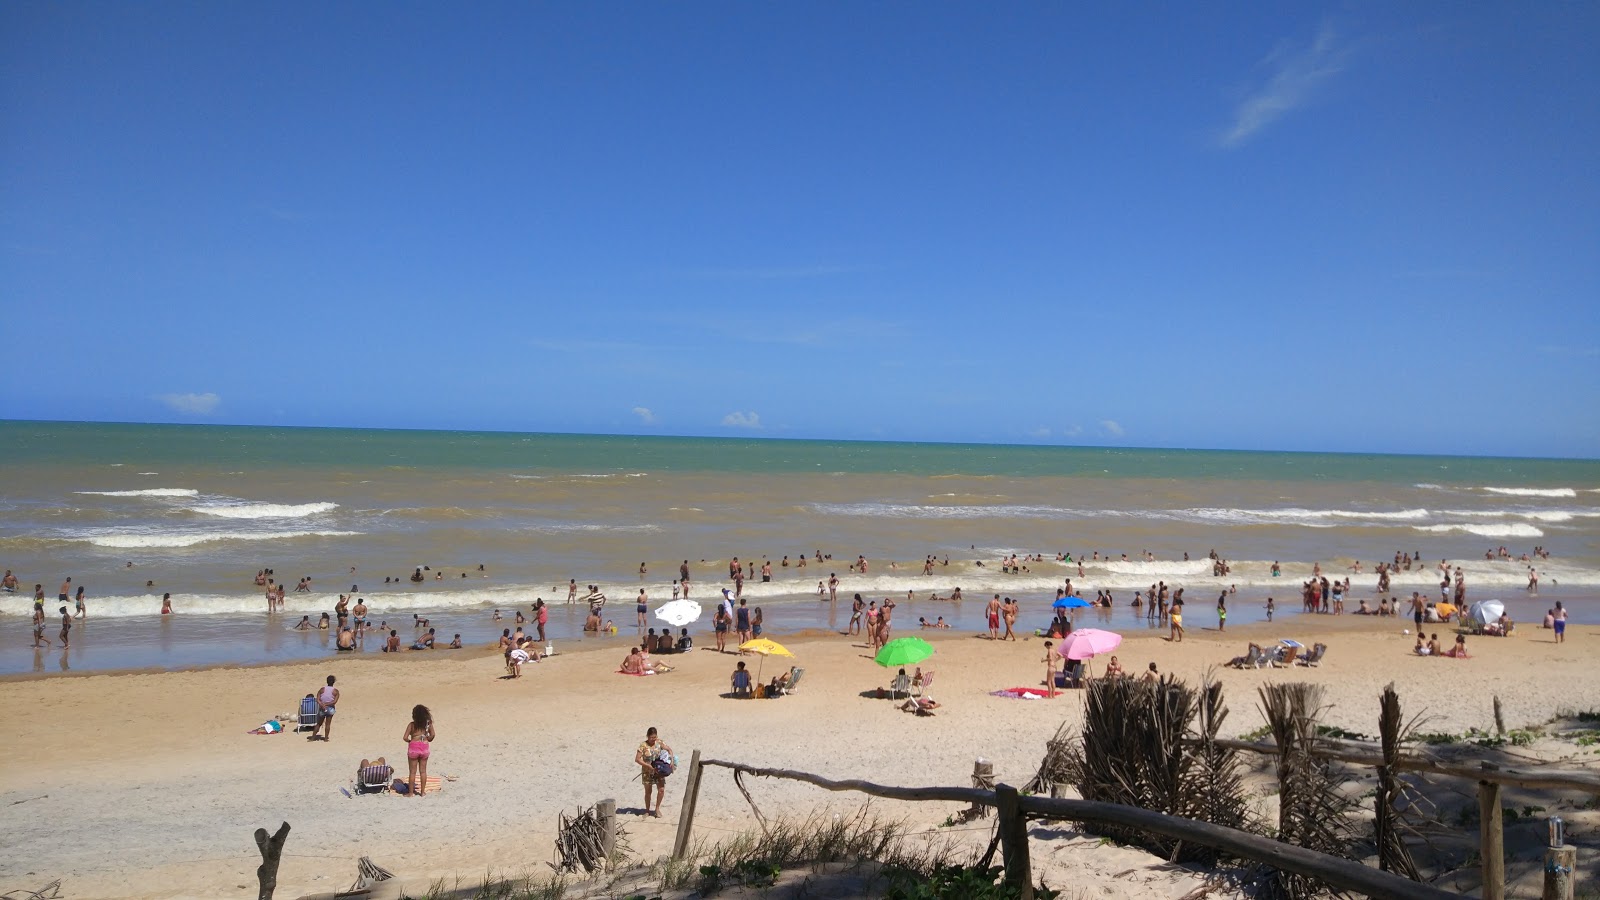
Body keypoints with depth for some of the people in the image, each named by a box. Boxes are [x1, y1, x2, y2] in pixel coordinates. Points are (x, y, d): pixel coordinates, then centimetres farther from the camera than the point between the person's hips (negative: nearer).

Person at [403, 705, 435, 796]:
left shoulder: (412, 724, -6)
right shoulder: (428, 724, 0)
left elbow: (405, 737, -11)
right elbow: (432, 735, -7)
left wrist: (409, 741, 9)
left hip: (414, 747, -2)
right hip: (425, 747, 2)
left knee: (413, 772, 6)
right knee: (423, 771, 12)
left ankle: (411, 793, 10)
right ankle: (422, 791, 16)